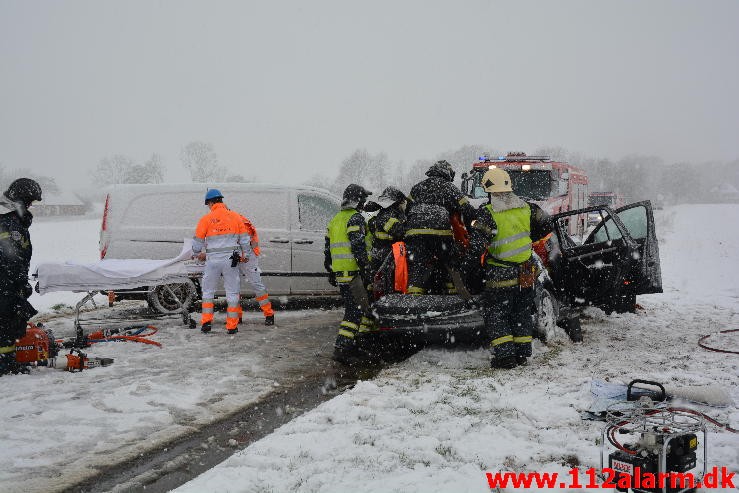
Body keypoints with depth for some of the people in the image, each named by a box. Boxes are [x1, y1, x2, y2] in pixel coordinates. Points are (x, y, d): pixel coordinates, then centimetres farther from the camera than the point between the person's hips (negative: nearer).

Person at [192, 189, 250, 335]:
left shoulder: (206, 219, -3)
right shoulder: (235, 217, 3)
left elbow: (198, 241, 4)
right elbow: (244, 239, 7)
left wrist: (198, 254, 23)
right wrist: (245, 254, 20)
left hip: (212, 260, -1)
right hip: (230, 259, 1)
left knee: (208, 291, 14)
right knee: (232, 292, 6)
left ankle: (206, 322, 9)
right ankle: (232, 326, 5)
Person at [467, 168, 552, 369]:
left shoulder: (487, 213, -15)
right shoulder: (526, 207, 2)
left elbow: (476, 244, -21)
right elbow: (546, 225, 14)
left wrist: (476, 255, 0)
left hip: (500, 274, -5)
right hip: (526, 273, 6)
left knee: (496, 314, 5)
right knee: (522, 313, 18)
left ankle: (505, 354, -1)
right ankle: (522, 353, 22)